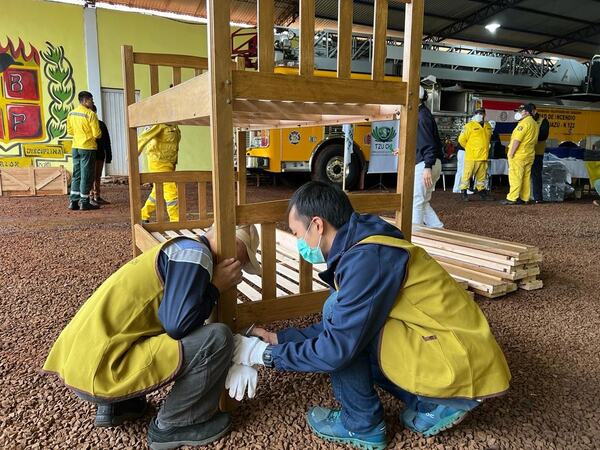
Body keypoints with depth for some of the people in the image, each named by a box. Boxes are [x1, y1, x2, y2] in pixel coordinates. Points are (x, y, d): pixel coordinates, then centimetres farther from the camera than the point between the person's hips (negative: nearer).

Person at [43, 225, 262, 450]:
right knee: (217, 338, -13)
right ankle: (172, 425, 6)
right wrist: (216, 287, -4)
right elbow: (179, 326, -20)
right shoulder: (195, 252, -11)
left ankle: (113, 405, 22)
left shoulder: (177, 251, 19)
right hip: (98, 371, -10)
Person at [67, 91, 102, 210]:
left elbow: (70, 131, 14)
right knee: (86, 175, 1)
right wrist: (98, 135, 7)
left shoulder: (71, 113, 7)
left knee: (76, 174, 13)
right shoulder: (90, 114, -14)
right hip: (87, 148, -6)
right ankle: (84, 202, 5)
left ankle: (73, 201, 13)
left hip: (75, 147, 7)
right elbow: (97, 134, -14)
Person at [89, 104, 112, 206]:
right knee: (92, 176, -3)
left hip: (100, 155, 5)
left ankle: (97, 197, 17)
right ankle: (91, 197, 0)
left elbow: (107, 140, 11)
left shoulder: (101, 124, 9)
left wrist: (108, 155, 7)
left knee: (98, 177, 11)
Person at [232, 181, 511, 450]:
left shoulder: (367, 258, -23)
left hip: (463, 370, -9)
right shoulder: (364, 247, 6)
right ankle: (432, 406, 14)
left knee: (342, 326, -14)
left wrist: (266, 354, -9)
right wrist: (280, 339, 13)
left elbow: (336, 349, -22)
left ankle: (363, 425, 4)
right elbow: (338, 328, 14)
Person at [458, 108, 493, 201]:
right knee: (467, 174, -4)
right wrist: (469, 148, 2)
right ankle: (463, 192, 3)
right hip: (471, 156, -6)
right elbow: (462, 139, -7)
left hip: (483, 156, 6)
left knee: (482, 175, 11)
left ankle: (481, 190, 21)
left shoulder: (488, 126, 13)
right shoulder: (469, 126, -7)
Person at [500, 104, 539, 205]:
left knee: (515, 177, -9)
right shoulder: (534, 124, 17)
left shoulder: (524, 123, -13)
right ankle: (524, 198, 13)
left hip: (519, 155, -9)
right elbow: (534, 141, 19)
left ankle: (512, 198, -10)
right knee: (526, 177, 9)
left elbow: (517, 139, -20)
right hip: (529, 155, 9)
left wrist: (511, 153, -19)